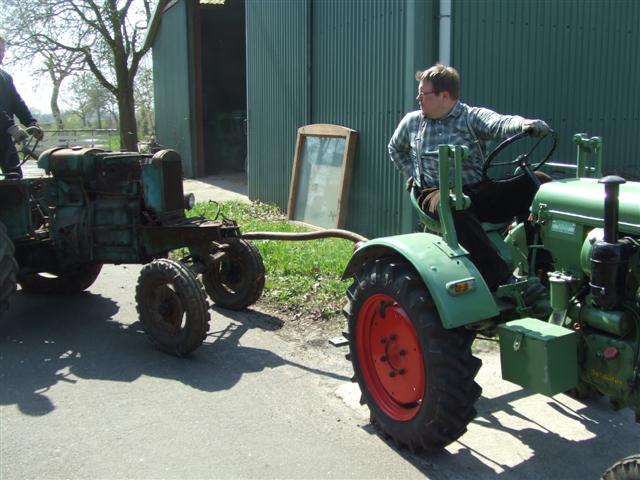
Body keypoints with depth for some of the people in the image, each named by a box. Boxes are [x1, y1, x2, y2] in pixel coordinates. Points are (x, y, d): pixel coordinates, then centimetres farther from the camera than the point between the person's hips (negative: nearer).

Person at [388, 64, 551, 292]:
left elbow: (501, 123, -15)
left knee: (539, 181, -22)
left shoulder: (472, 117, 5)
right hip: (435, 193, 0)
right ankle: (501, 278, -44)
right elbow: (395, 149, 35)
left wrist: (525, 124, -38)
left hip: (478, 190, 1)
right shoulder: (411, 122, 16)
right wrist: (412, 174, 20)